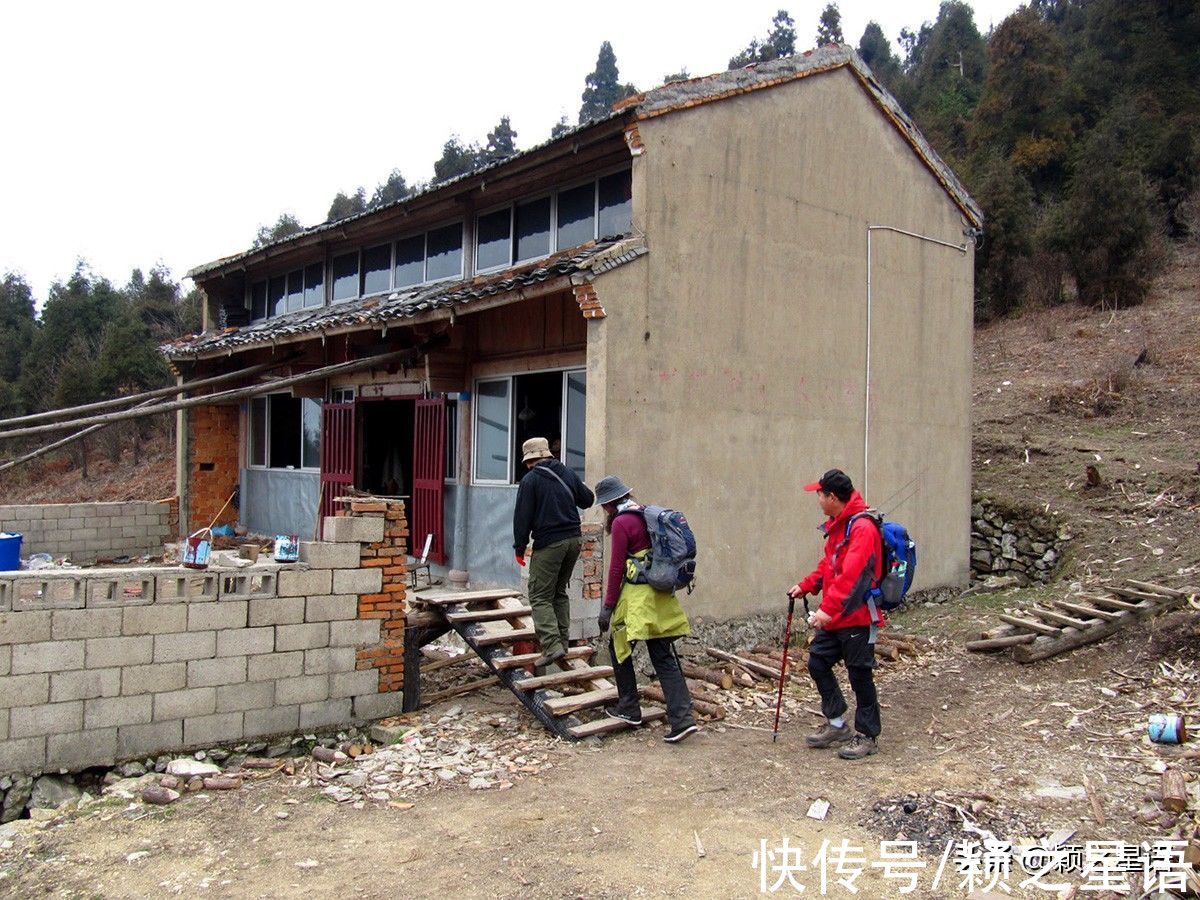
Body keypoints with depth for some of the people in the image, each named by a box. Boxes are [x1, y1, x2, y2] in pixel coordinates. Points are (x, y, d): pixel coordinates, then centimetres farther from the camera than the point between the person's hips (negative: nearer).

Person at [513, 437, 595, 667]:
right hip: (574, 538, 6)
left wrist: (519, 548, -1)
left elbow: (522, 518, -8)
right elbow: (587, 500, 18)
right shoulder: (568, 474, 9)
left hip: (549, 544, -6)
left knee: (540, 596, -2)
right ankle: (562, 641, 18)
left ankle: (552, 646, -14)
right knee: (560, 591, 18)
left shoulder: (530, 480, -7)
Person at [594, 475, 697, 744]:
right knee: (663, 656, 7)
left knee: (619, 646, 13)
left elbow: (616, 568, -12)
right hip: (661, 595, 8)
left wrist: (608, 605, -7)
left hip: (637, 595, -8)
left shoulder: (621, 523, -11)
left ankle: (629, 708, 20)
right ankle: (682, 718, -1)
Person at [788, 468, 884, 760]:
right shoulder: (836, 526, 11)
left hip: (857, 618, -9)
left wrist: (828, 608, -34)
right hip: (833, 616, 10)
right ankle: (837, 724, 26)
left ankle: (867, 736, 18)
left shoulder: (862, 528, -20)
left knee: (860, 675, 2)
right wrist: (806, 586, 12)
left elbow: (851, 575, -29)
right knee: (817, 663, 12)